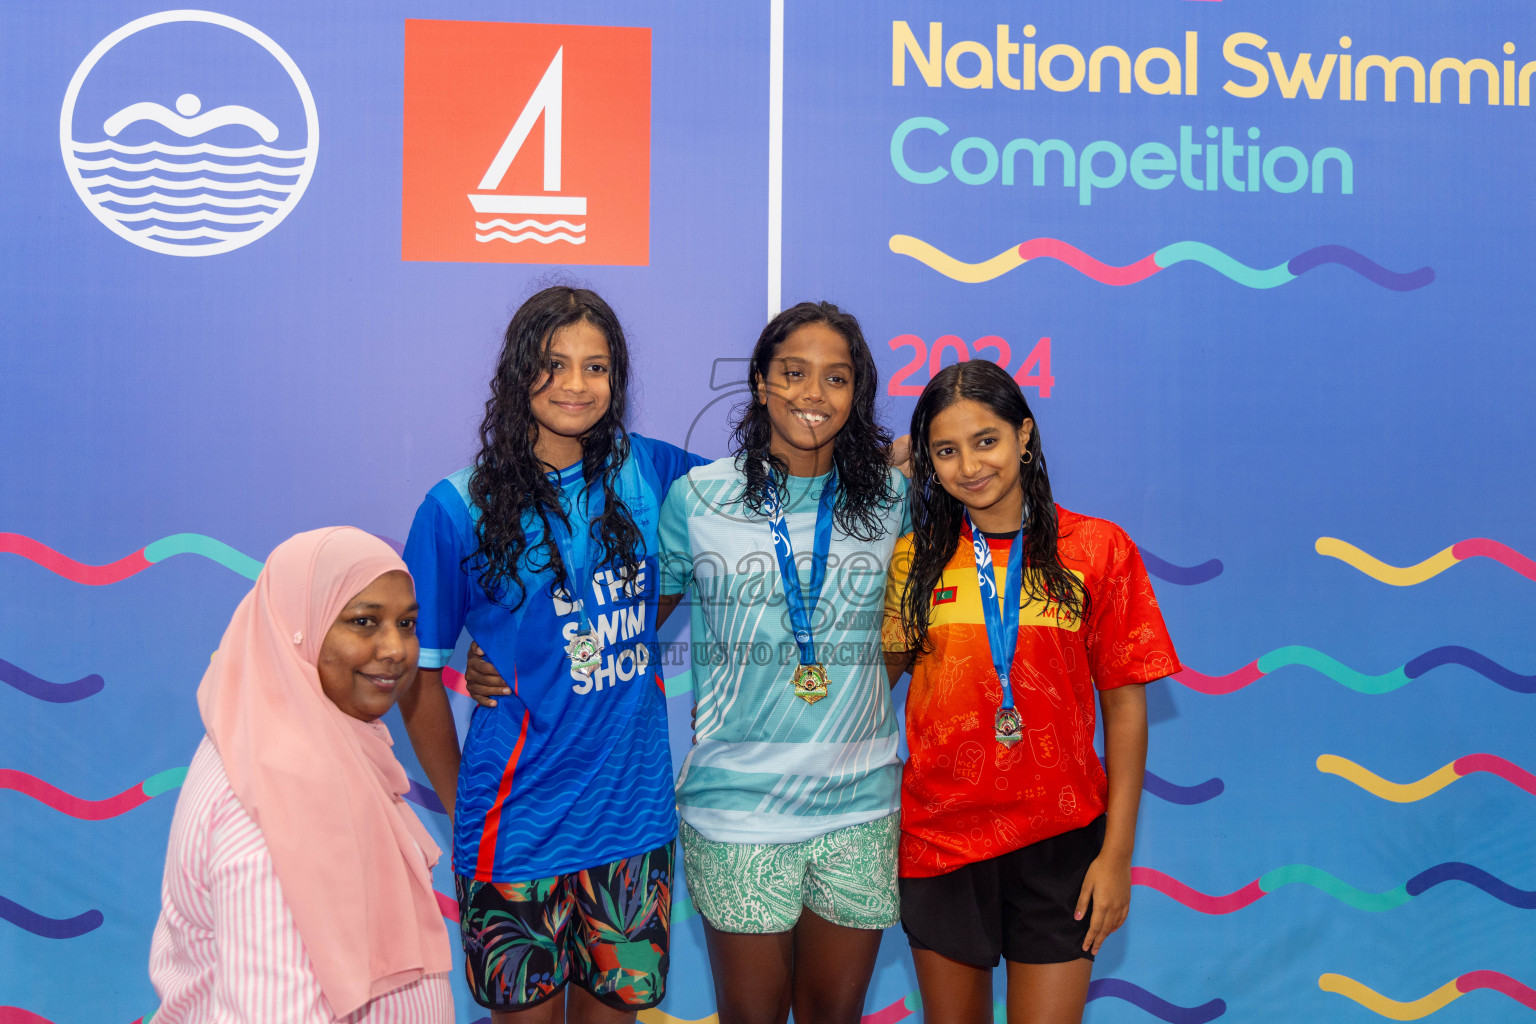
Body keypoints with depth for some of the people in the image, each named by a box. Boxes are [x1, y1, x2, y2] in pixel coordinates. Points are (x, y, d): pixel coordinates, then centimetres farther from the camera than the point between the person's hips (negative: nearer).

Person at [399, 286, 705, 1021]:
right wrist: (464, 810, 0)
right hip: (519, 833, -3)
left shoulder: (644, 473, 0)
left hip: (635, 818, 3)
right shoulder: (460, 509, -8)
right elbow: (420, 676, -3)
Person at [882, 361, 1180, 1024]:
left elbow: (1125, 705, -2)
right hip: (938, 839, 2)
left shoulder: (1097, 550, -3)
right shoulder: (914, 556, 2)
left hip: (1058, 843, -2)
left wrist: (1117, 853, -5)